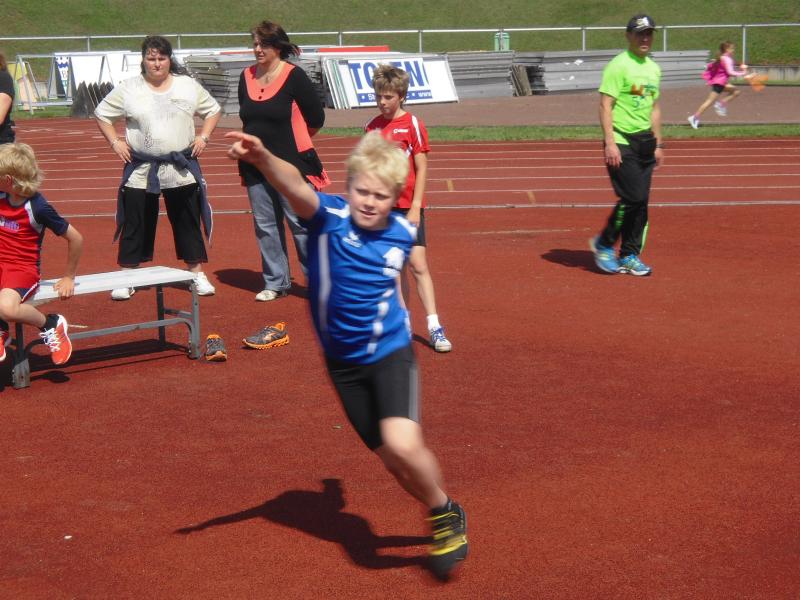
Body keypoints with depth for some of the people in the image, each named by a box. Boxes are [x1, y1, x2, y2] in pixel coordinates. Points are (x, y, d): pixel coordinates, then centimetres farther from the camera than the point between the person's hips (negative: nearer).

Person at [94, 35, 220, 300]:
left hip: (181, 168, 1)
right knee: (134, 224, 2)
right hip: (140, 170, -1)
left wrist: (203, 137, 2)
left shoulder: (188, 86, 4)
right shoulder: (128, 89, 0)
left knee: (188, 223, 6)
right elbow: (102, 114, 8)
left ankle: (197, 275, 16)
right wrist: (115, 142, -1)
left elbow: (213, 110, 14)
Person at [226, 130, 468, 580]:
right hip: (344, 361, 1)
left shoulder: (404, 233, -9)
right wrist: (263, 158, -59)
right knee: (393, 459, 10)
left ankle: (446, 513, 7)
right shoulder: (329, 217, -18)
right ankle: (446, 524, 36)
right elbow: (295, 186, -41)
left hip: (391, 352, -1)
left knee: (403, 445, -23)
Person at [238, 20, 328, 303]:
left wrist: (293, 140, 8)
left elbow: (316, 119, -4)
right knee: (265, 226, 9)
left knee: (301, 223, -2)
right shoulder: (247, 77, 7)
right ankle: (275, 282, 19)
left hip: (292, 165, -6)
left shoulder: (294, 76, -9)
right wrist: (263, 139, 12)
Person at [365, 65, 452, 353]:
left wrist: (415, 208, -11)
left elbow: (422, 169, -6)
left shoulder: (413, 124, -5)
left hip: (408, 207, -4)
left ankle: (435, 328, -10)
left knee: (417, 264, -10)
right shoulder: (372, 127, 7)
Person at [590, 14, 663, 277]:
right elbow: (605, 105, -14)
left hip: (645, 142, 7)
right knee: (633, 198, -13)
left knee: (641, 202, 6)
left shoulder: (654, 68, 16)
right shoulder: (618, 65, -9)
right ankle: (603, 244, 5)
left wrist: (658, 144, 19)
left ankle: (630, 256, 13)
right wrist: (610, 143, -22)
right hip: (621, 142, -7)